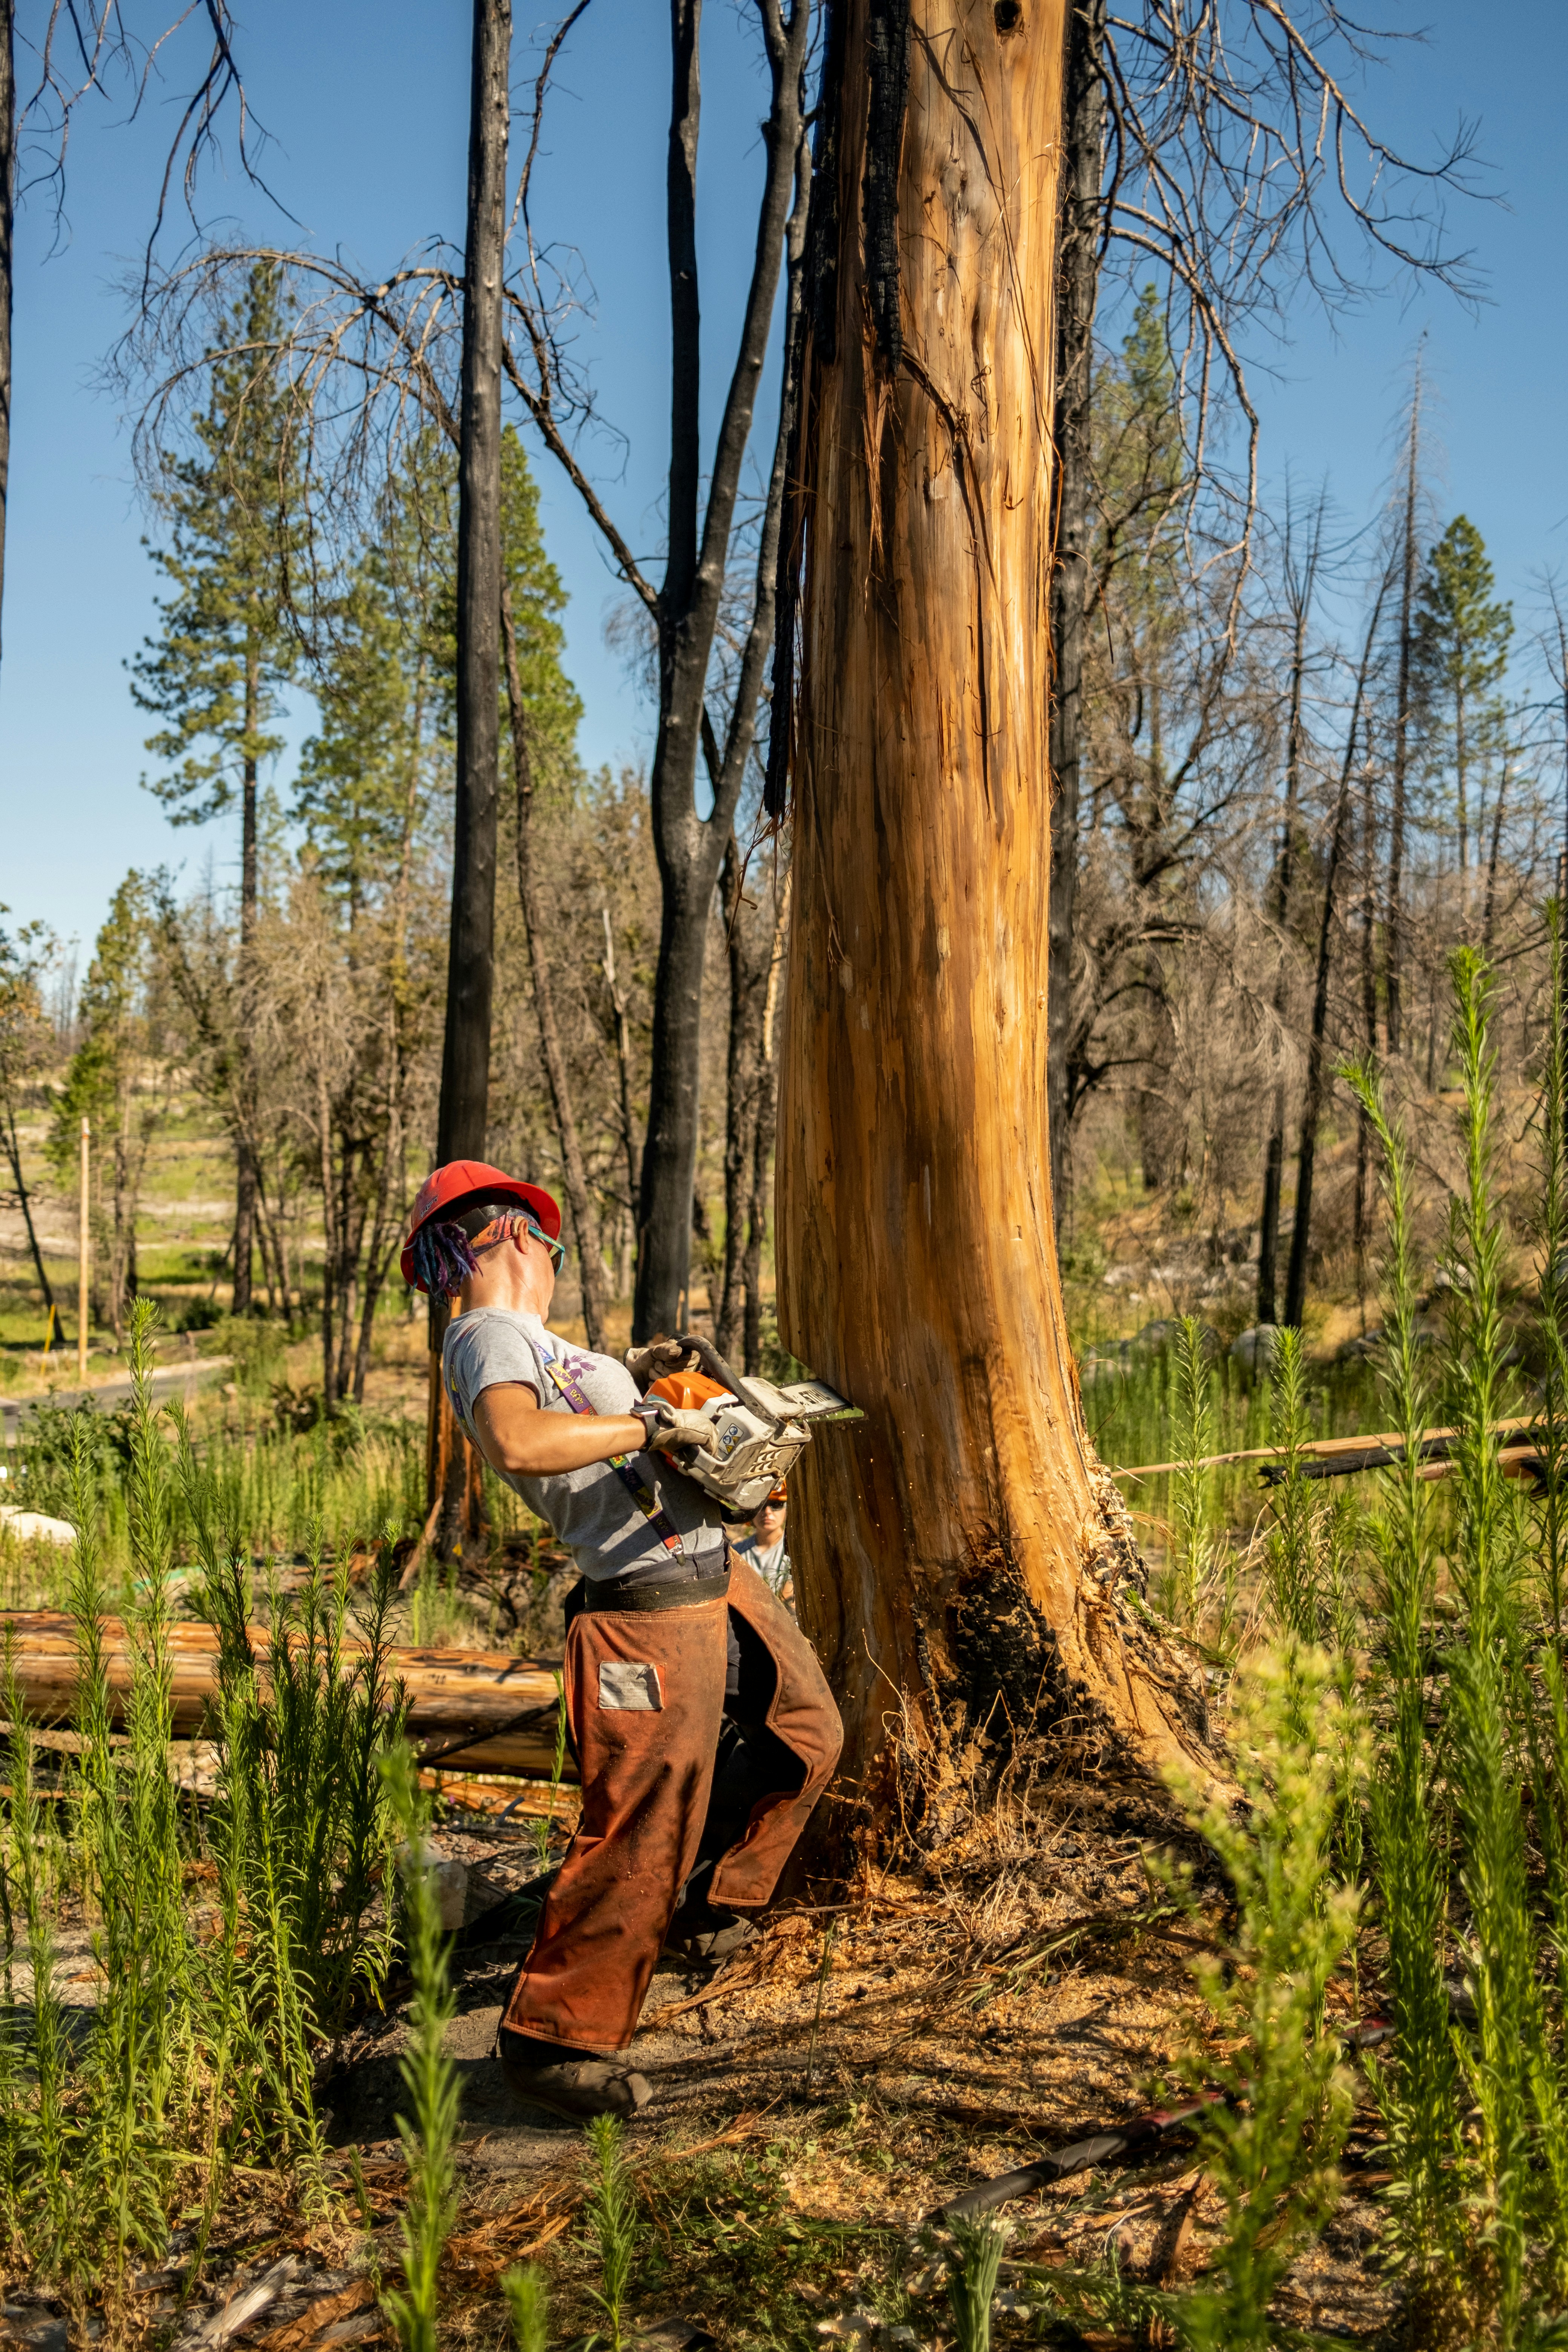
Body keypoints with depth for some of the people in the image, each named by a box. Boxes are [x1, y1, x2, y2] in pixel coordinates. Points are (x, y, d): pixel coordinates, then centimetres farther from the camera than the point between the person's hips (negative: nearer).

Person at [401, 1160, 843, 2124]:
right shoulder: (490, 1337, -15)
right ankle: (553, 2038, 8)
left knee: (806, 1733, 24)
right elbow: (518, 1441, -35)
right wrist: (648, 1427, -25)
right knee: (641, 1832, -8)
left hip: (719, 1574, 11)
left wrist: (628, 1380, 21)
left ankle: (705, 1911, 38)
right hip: (653, 1609, -11)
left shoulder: (529, 1340, 15)